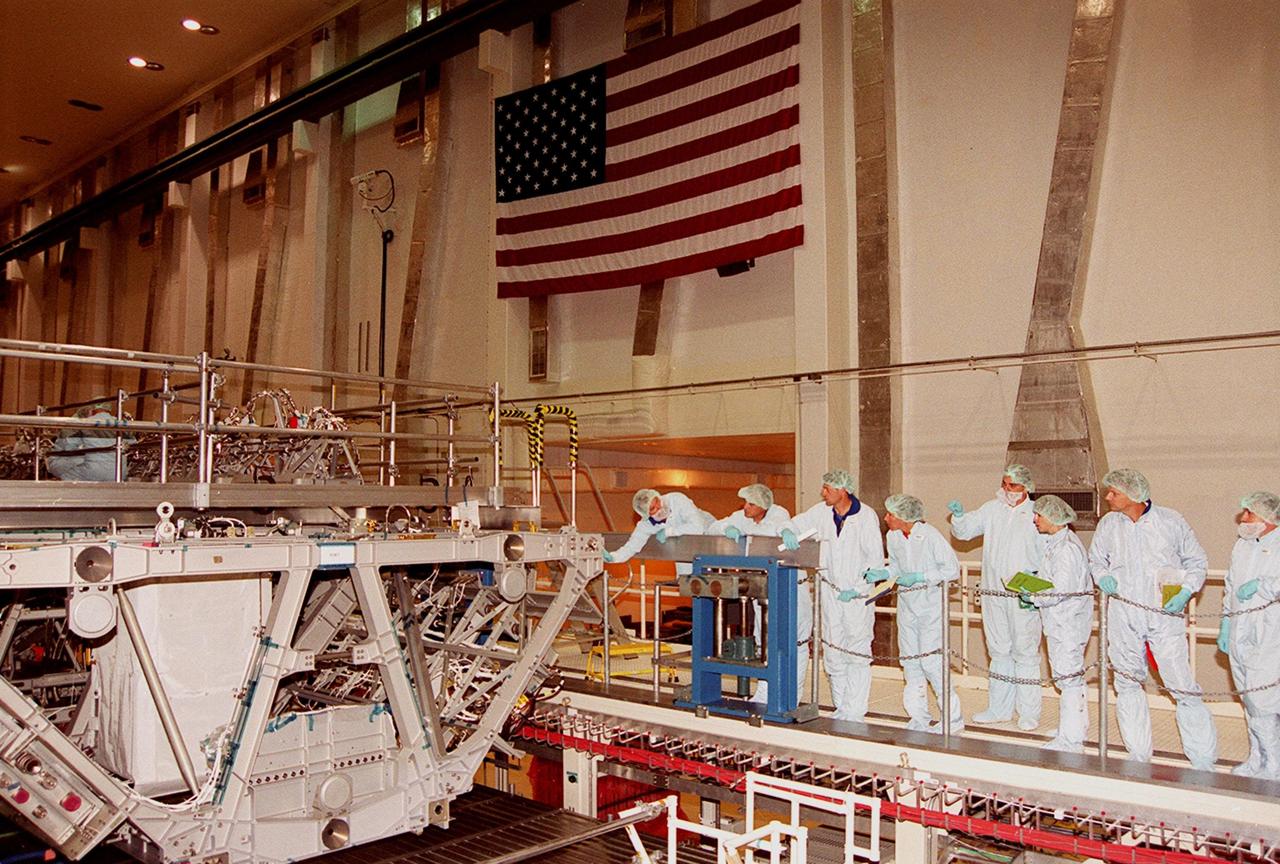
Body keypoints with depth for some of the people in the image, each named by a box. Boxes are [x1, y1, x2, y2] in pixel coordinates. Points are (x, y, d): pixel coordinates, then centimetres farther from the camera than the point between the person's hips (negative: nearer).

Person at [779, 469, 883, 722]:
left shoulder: (866, 517, -12)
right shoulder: (822, 512, 1)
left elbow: (876, 560, -10)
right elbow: (795, 524, 11)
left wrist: (856, 590, -15)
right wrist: (788, 533, -13)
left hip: (858, 593, -5)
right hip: (831, 591, 5)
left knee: (856, 653, -4)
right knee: (833, 650, 8)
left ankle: (854, 711, 3)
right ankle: (841, 706, 19)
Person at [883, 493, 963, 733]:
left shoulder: (930, 536, -18)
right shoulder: (892, 537, 0)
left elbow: (953, 569, -14)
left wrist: (919, 577, -20)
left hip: (931, 603, -6)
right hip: (907, 603, 7)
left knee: (930, 660, -10)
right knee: (910, 660, 9)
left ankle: (953, 718, 4)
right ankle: (919, 717, 21)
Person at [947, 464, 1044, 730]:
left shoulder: (1036, 514, -2)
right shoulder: (992, 510, 11)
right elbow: (963, 532, 14)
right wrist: (959, 516, -7)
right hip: (993, 592, 4)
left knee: (1025, 652, -2)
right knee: (999, 651, 12)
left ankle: (1029, 713, 8)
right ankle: (999, 708, 21)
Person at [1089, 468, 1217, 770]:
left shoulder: (1171, 520, -2)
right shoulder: (1108, 524, 4)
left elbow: (1197, 561, 7)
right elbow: (1095, 560, 18)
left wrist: (1186, 591, -8)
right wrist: (1103, 577, -3)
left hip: (1164, 614, -3)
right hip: (1123, 616, 3)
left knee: (1183, 687, -4)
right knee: (1128, 684, 9)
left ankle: (1203, 761, 9)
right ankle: (1138, 757, 21)